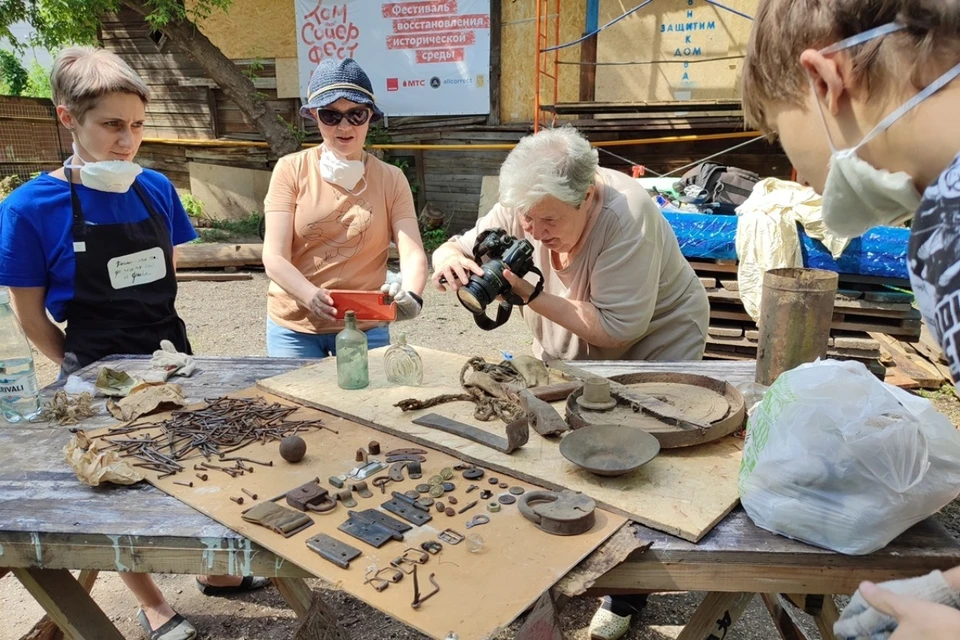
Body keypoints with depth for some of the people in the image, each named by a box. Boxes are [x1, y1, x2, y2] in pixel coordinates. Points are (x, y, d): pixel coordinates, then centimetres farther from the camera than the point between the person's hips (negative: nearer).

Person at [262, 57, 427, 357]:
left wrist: (410, 294, -33)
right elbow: (274, 257, -10)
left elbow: (413, 254, -11)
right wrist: (312, 296, -29)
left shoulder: (390, 180, -1)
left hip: (365, 327, 1)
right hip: (295, 326, 0)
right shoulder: (291, 170, -4)